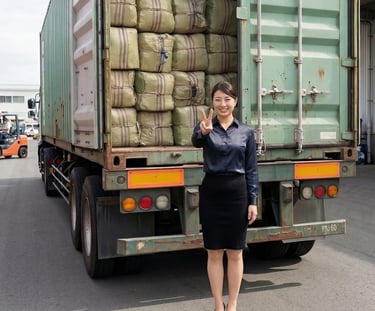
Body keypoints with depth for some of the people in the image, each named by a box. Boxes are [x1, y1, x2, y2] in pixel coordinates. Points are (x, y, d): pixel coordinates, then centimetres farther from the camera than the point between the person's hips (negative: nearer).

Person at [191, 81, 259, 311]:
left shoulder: (246, 132, 3)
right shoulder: (206, 127, -1)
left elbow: (252, 169, 4)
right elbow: (196, 141, -26)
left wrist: (253, 201, -2)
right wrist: (203, 132, -49)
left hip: (237, 192, 1)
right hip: (211, 192, -1)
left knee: (235, 253, 8)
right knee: (214, 253, 7)